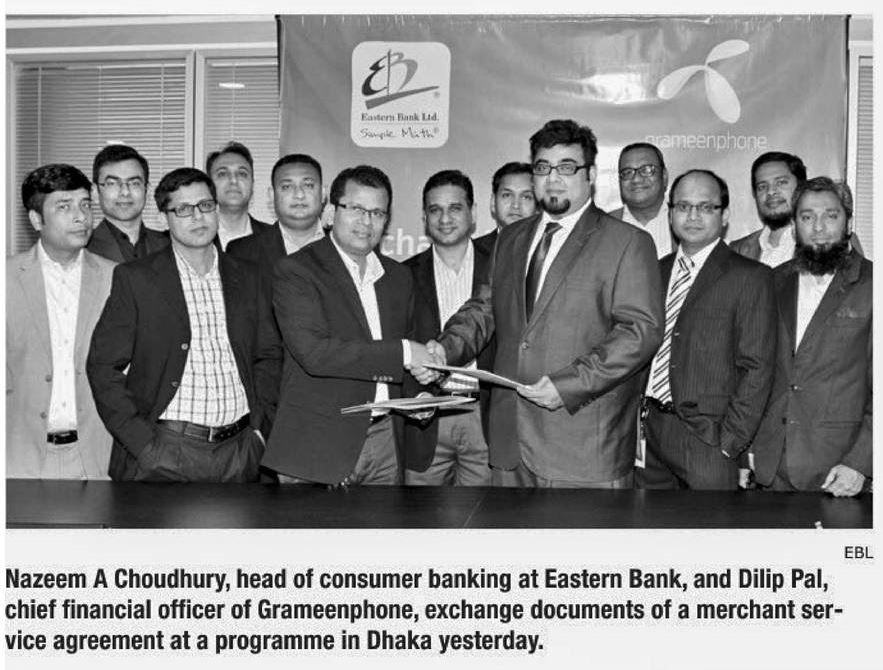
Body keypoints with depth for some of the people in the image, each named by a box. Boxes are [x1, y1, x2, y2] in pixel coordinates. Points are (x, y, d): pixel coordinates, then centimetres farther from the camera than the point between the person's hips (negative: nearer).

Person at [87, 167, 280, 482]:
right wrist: (142, 443, -10)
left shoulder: (246, 277, 11)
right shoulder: (134, 278, 0)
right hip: (164, 455, -3)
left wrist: (260, 426, 3)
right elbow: (103, 366, -3)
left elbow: (268, 357, 15)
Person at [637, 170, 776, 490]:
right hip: (648, 427, 5)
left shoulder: (750, 277, -4)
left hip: (706, 438, -4)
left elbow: (757, 369, -8)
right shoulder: (657, 271, 13)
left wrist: (730, 442, -12)